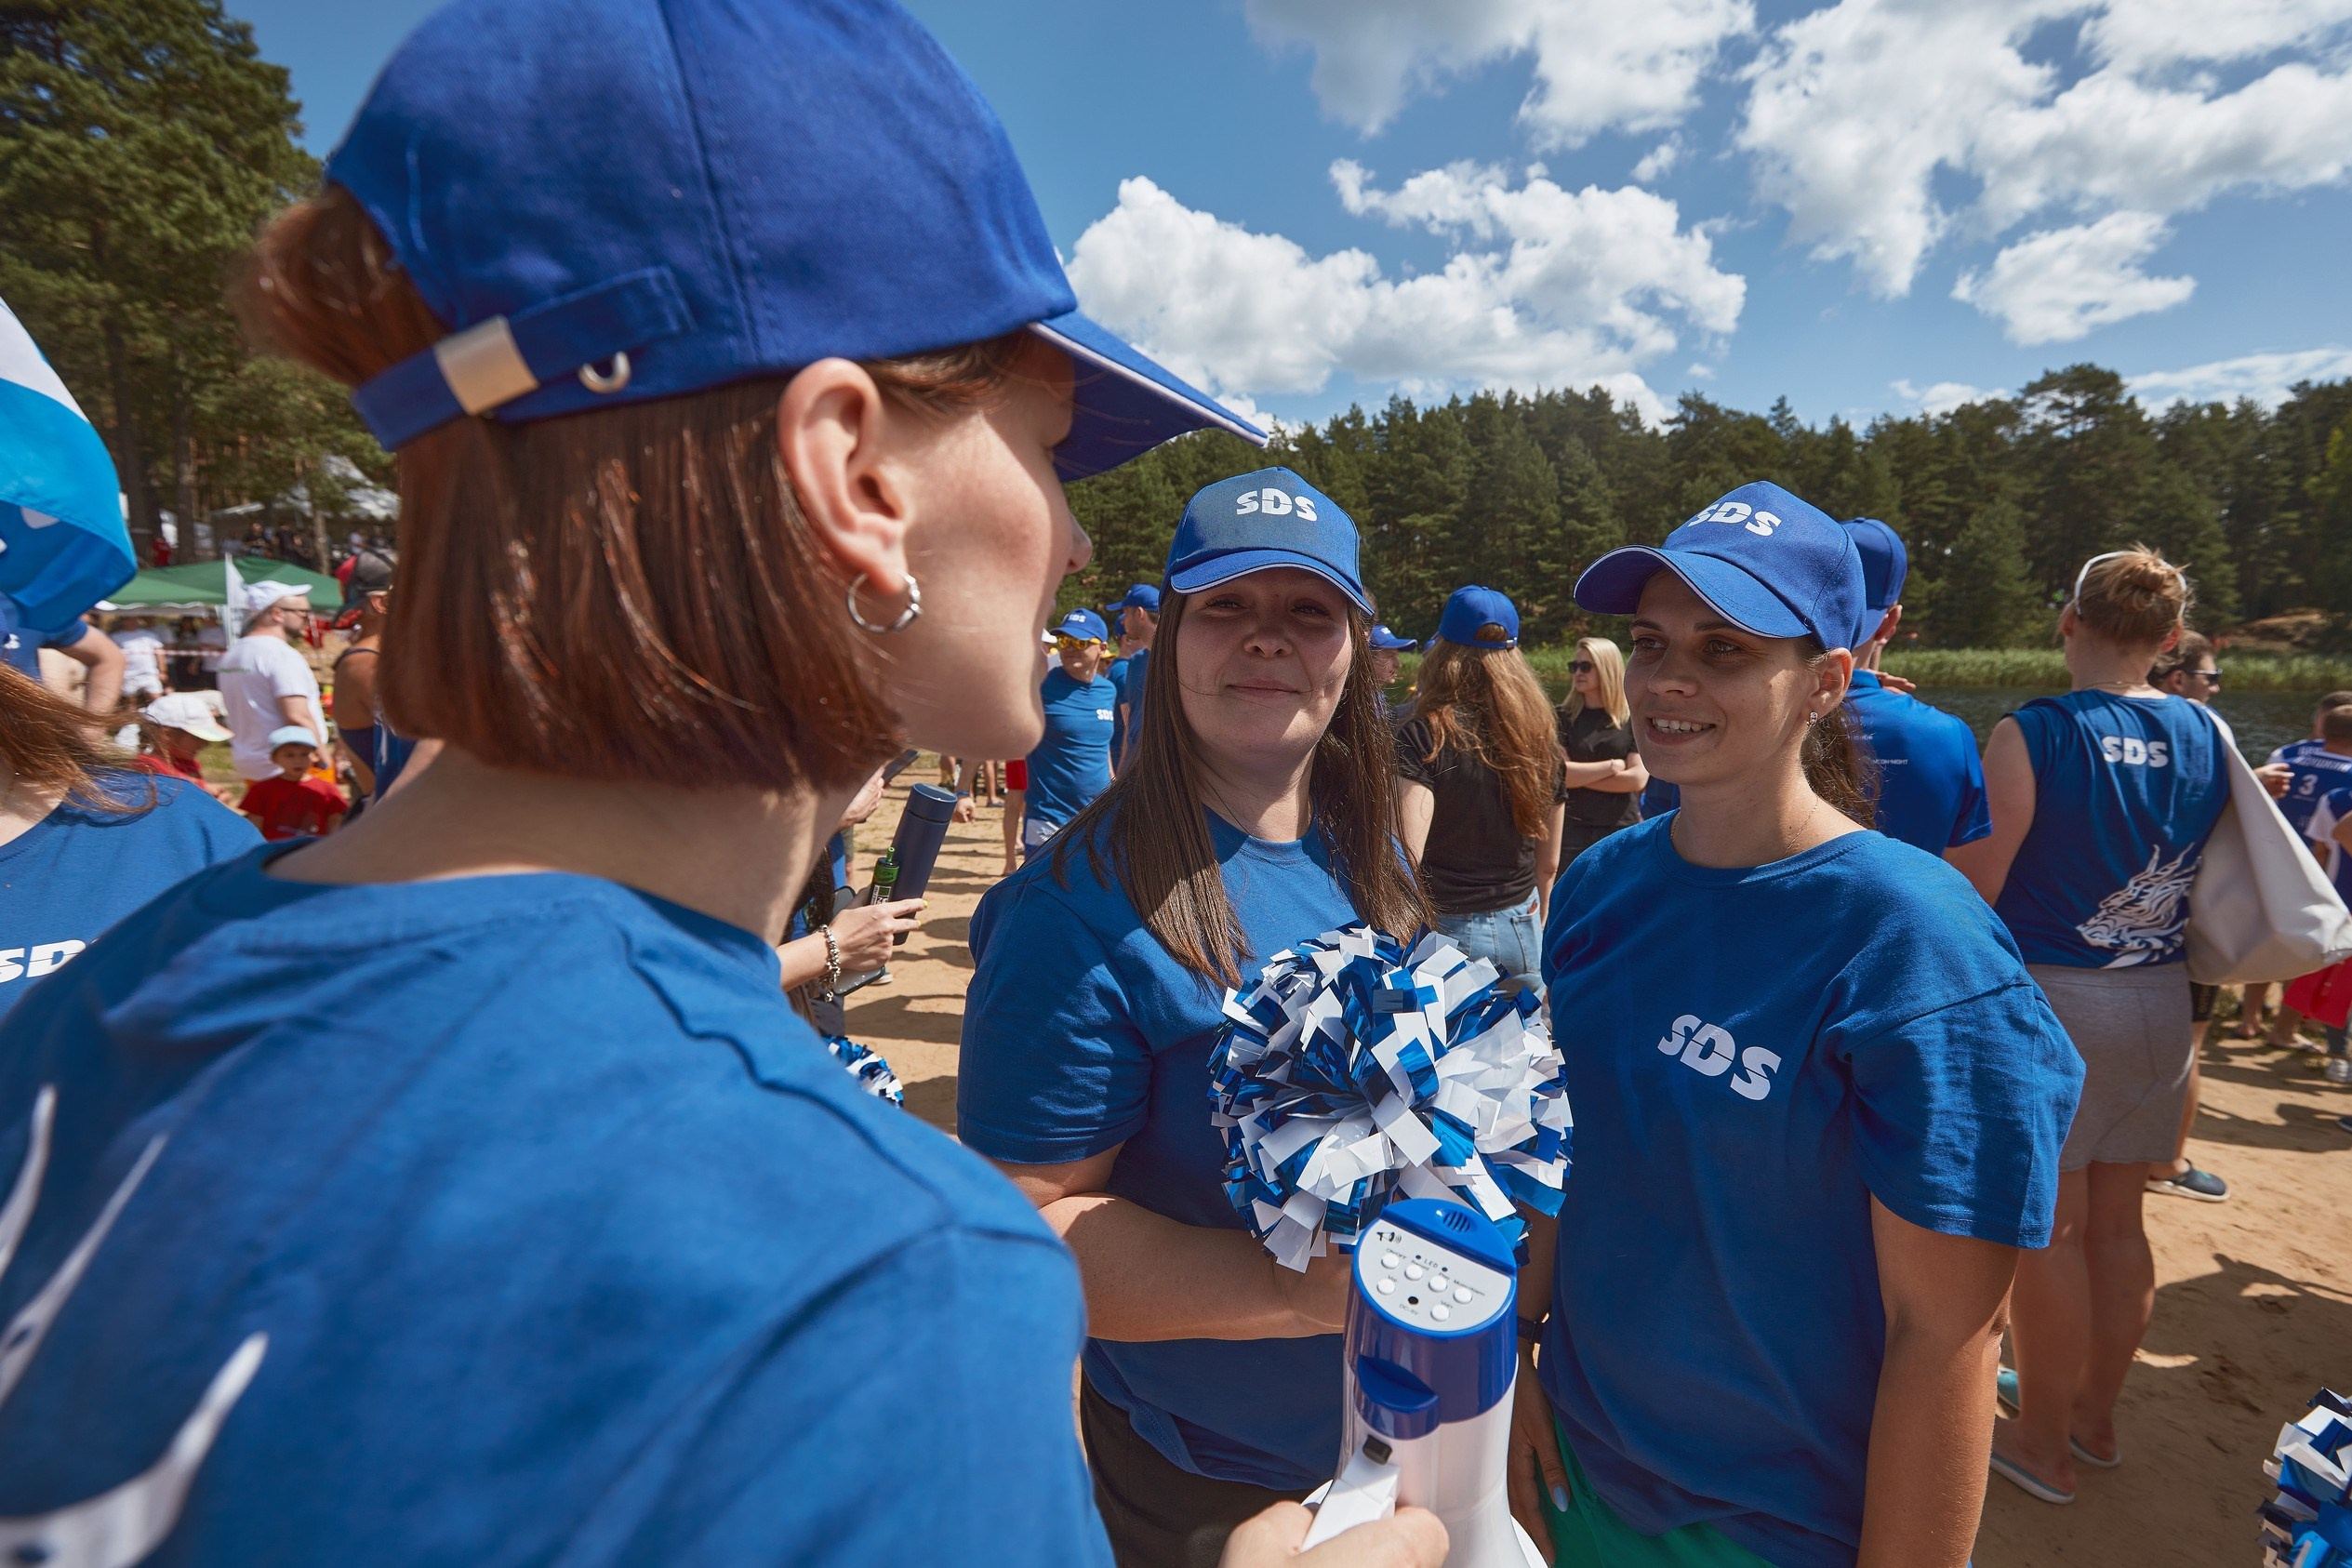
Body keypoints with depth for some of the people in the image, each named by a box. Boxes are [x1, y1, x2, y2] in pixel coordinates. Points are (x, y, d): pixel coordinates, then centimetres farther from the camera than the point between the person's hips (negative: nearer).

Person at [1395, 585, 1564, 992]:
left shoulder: (1423, 737, -14)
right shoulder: (1541, 741, 3)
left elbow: (1405, 857, -20)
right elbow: (1548, 863, 13)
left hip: (1445, 927, -5)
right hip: (1522, 931, 5)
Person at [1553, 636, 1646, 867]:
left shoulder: (1634, 718, 2)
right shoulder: (1563, 717, 4)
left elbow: (1637, 778, -7)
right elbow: (1557, 773, -9)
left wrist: (1580, 775, -6)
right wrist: (1613, 766, -7)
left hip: (1623, 830, 0)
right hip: (1573, 829, 0)